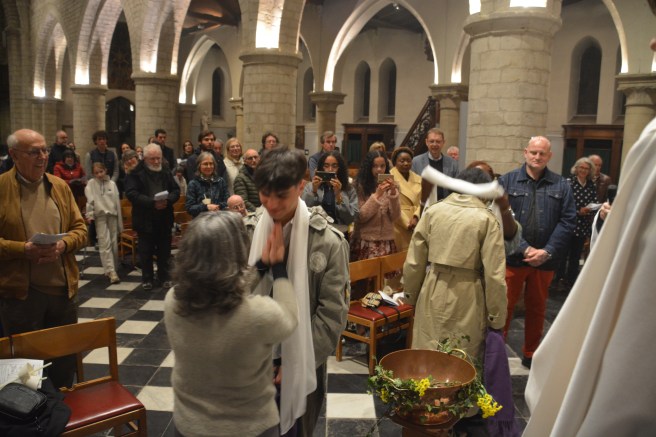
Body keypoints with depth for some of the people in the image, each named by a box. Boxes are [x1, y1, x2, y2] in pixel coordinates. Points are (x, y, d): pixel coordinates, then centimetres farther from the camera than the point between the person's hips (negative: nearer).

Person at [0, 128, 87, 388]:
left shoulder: (60, 186, 7)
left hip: (63, 288, 4)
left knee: (65, 357, 17)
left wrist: (63, 245, -12)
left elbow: (80, 229, 8)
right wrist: (23, 249, -21)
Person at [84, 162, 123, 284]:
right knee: (105, 244, -9)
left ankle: (112, 269, 20)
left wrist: (120, 222, 9)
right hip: (100, 216, -2)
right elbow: (89, 200, -5)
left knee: (114, 243, 5)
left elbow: (117, 202, 10)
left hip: (112, 215, 3)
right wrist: (90, 215, -18)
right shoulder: (91, 184, 5)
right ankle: (111, 271, -13)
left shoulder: (112, 184, 10)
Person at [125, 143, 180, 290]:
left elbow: (176, 190, 5)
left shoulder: (166, 172, 7)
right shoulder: (136, 173, -6)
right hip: (145, 220, -3)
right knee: (146, 252, 8)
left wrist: (168, 200, -17)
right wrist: (152, 202, -25)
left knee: (164, 250, 11)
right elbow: (131, 194, -16)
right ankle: (147, 278, 22)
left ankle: (164, 277, 24)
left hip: (164, 219, 3)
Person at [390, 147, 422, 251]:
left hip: (417, 226, 5)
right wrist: (407, 223, -12)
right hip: (399, 226, -5)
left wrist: (416, 217, -10)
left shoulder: (418, 179, 13)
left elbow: (422, 202, 8)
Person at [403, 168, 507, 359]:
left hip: (433, 292, 2)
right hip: (467, 297, -2)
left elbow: (414, 262, 4)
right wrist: (497, 316, 2)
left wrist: (411, 294, 18)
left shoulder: (433, 211, 1)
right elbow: (494, 274, -7)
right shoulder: (487, 219, -6)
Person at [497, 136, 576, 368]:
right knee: (504, 306, 3)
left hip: (545, 260, 2)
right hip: (512, 257, -2)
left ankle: (530, 355, 30)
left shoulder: (561, 186, 5)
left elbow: (567, 221, -1)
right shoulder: (507, 181, 0)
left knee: (537, 308, 14)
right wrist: (524, 249, -15)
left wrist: (547, 251, -12)